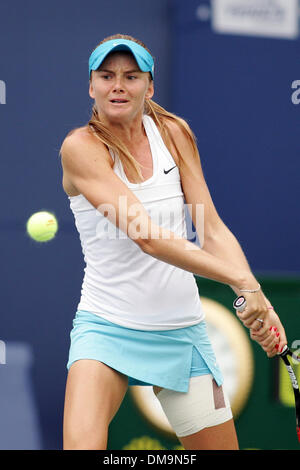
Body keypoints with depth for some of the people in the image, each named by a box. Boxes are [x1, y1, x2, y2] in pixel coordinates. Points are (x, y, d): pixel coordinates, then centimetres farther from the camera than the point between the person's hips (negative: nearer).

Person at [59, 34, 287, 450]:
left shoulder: (175, 133, 3)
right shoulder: (81, 147, -12)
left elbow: (212, 229, -2)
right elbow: (148, 238, -23)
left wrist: (258, 301, -19)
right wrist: (242, 280, -30)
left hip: (182, 331, 5)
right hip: (106, 327, -4)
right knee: (81, 444, -26)